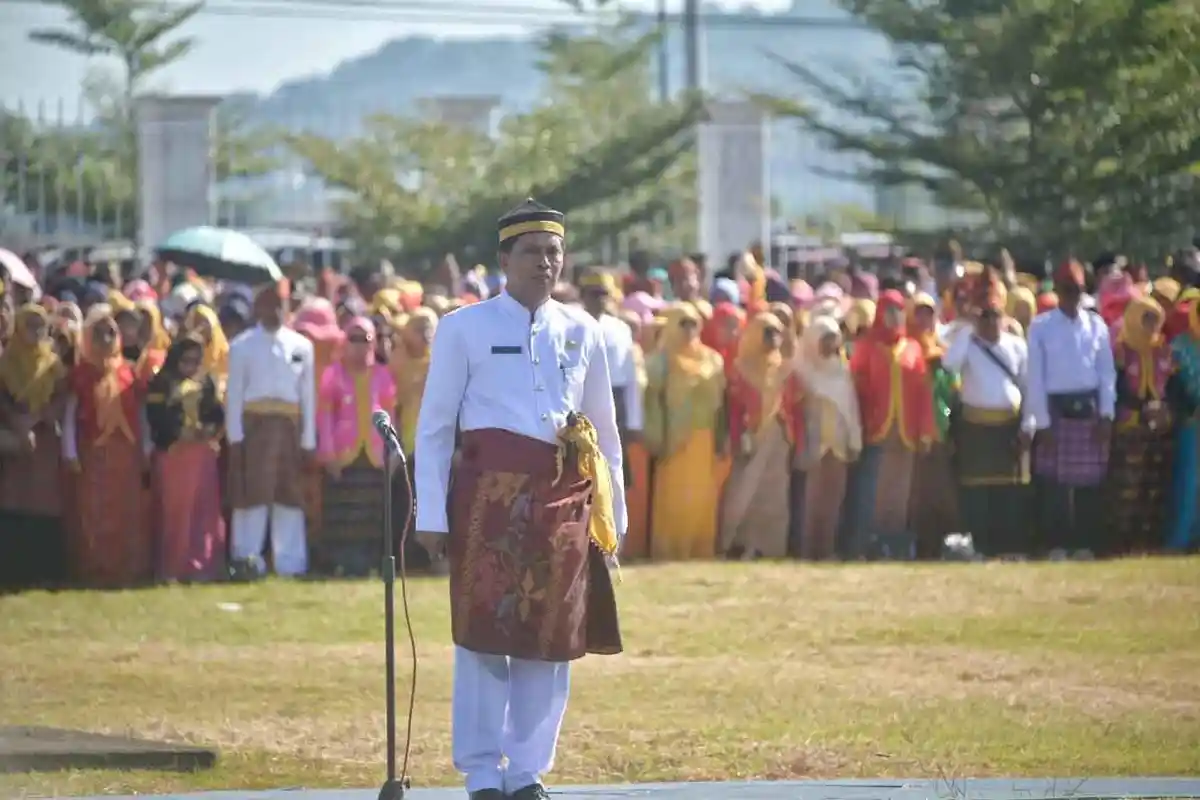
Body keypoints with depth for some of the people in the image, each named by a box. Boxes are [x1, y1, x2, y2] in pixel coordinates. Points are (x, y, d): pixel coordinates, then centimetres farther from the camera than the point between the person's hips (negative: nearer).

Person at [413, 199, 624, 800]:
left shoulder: (582, 333, 11)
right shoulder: (464, 328, 0)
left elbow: (606, 432, 16)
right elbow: (434, 427, 0)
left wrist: (613, 514, 14)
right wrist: (432, 516, -6)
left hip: (565, 498, 4)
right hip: (490, 495, -4)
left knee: (553, 638, 5)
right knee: (484, 632, -2)